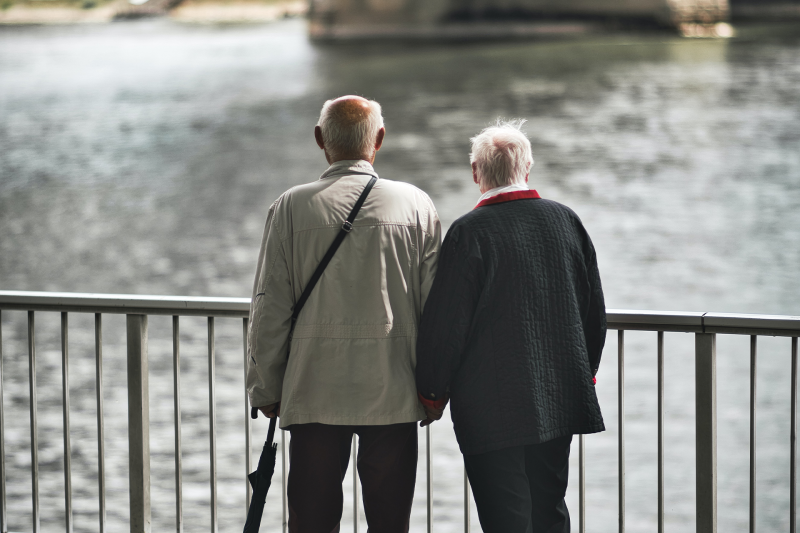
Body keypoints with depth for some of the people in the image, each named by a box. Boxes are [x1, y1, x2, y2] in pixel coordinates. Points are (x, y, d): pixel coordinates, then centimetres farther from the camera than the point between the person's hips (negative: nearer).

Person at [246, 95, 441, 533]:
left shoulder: (291, 207, -3)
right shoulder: (415, 205, 0)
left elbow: (270, 308, -1)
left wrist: (265, 389, 8)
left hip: (313, 394, -1)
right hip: (394, 396, 1)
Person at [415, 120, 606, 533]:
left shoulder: (468, 232, -13)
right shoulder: (566, 221, 3)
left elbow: (446, 324, -12)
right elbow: (594, 309, 11)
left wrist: (432, 393, 2)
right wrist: (584, 374, 25)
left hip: (492, 410, -5)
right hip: (561, 401, 5)